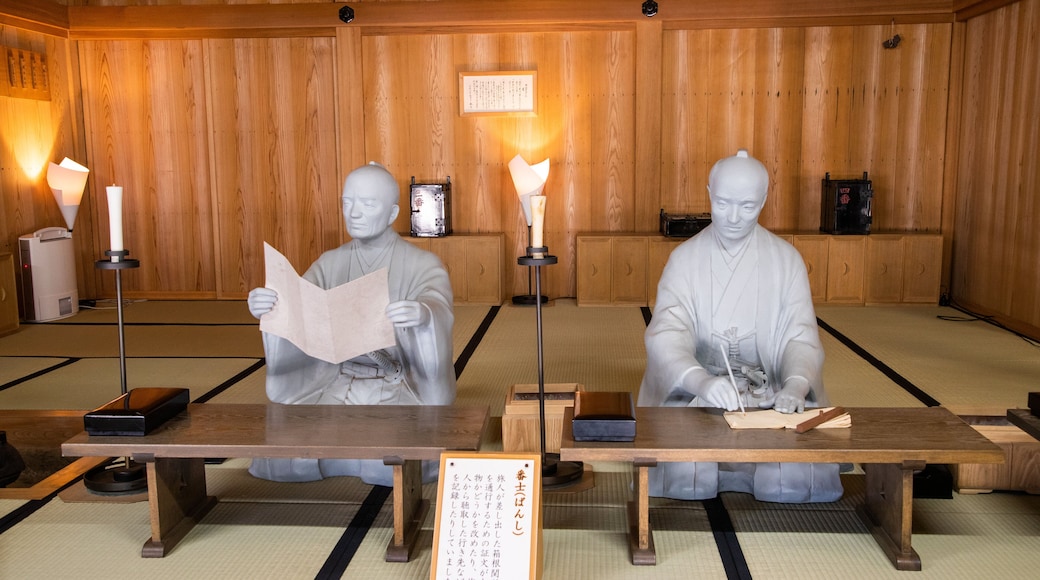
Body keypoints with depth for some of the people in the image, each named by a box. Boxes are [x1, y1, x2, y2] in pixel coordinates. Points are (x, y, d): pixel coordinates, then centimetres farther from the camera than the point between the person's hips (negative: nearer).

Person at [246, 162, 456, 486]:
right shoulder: (329, 264, 8)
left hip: (401, 389, -3)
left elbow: (439, 309, -24)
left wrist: (423, 315, -49)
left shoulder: (424, 265, -4)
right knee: (285, 455, -21)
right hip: (339, 386, 3)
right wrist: (267, 306, -31)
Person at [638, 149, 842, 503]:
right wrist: (701, 382, -38)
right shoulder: (685, 258, -1)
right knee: (687, 474, -29)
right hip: (696, 391, -1)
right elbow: (666, 333, -16)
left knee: (793, 481, -25)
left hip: (770, 391, 1)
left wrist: (796, 386, -31)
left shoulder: (786, 259, 2)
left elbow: (801, 336, -7)